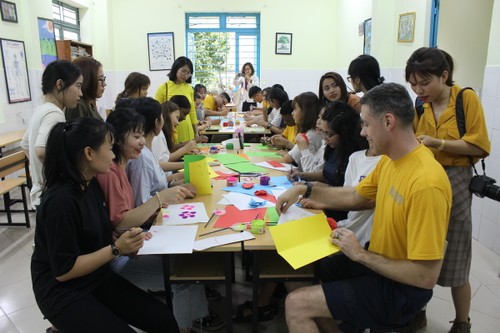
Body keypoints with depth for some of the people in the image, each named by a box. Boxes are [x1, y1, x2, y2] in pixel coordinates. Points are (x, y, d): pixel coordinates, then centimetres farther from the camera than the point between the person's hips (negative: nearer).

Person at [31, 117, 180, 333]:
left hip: (98, 279, 7)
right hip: (63, 293, -7)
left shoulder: (90, 184, 0)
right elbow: (64, 270, -20)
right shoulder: (61, 201, -25)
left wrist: (126, 240, -9)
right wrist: (116, 249, -24)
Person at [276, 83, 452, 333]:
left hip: (400, 289, -8)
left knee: (296, 305, -13)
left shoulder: (426, 183, -31)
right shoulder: (388, 160, -2)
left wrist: (360, 255, -21)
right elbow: (353, 197, 12)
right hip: (377, 261, 8)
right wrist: (303, 190, 3)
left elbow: (426, 277, -28)